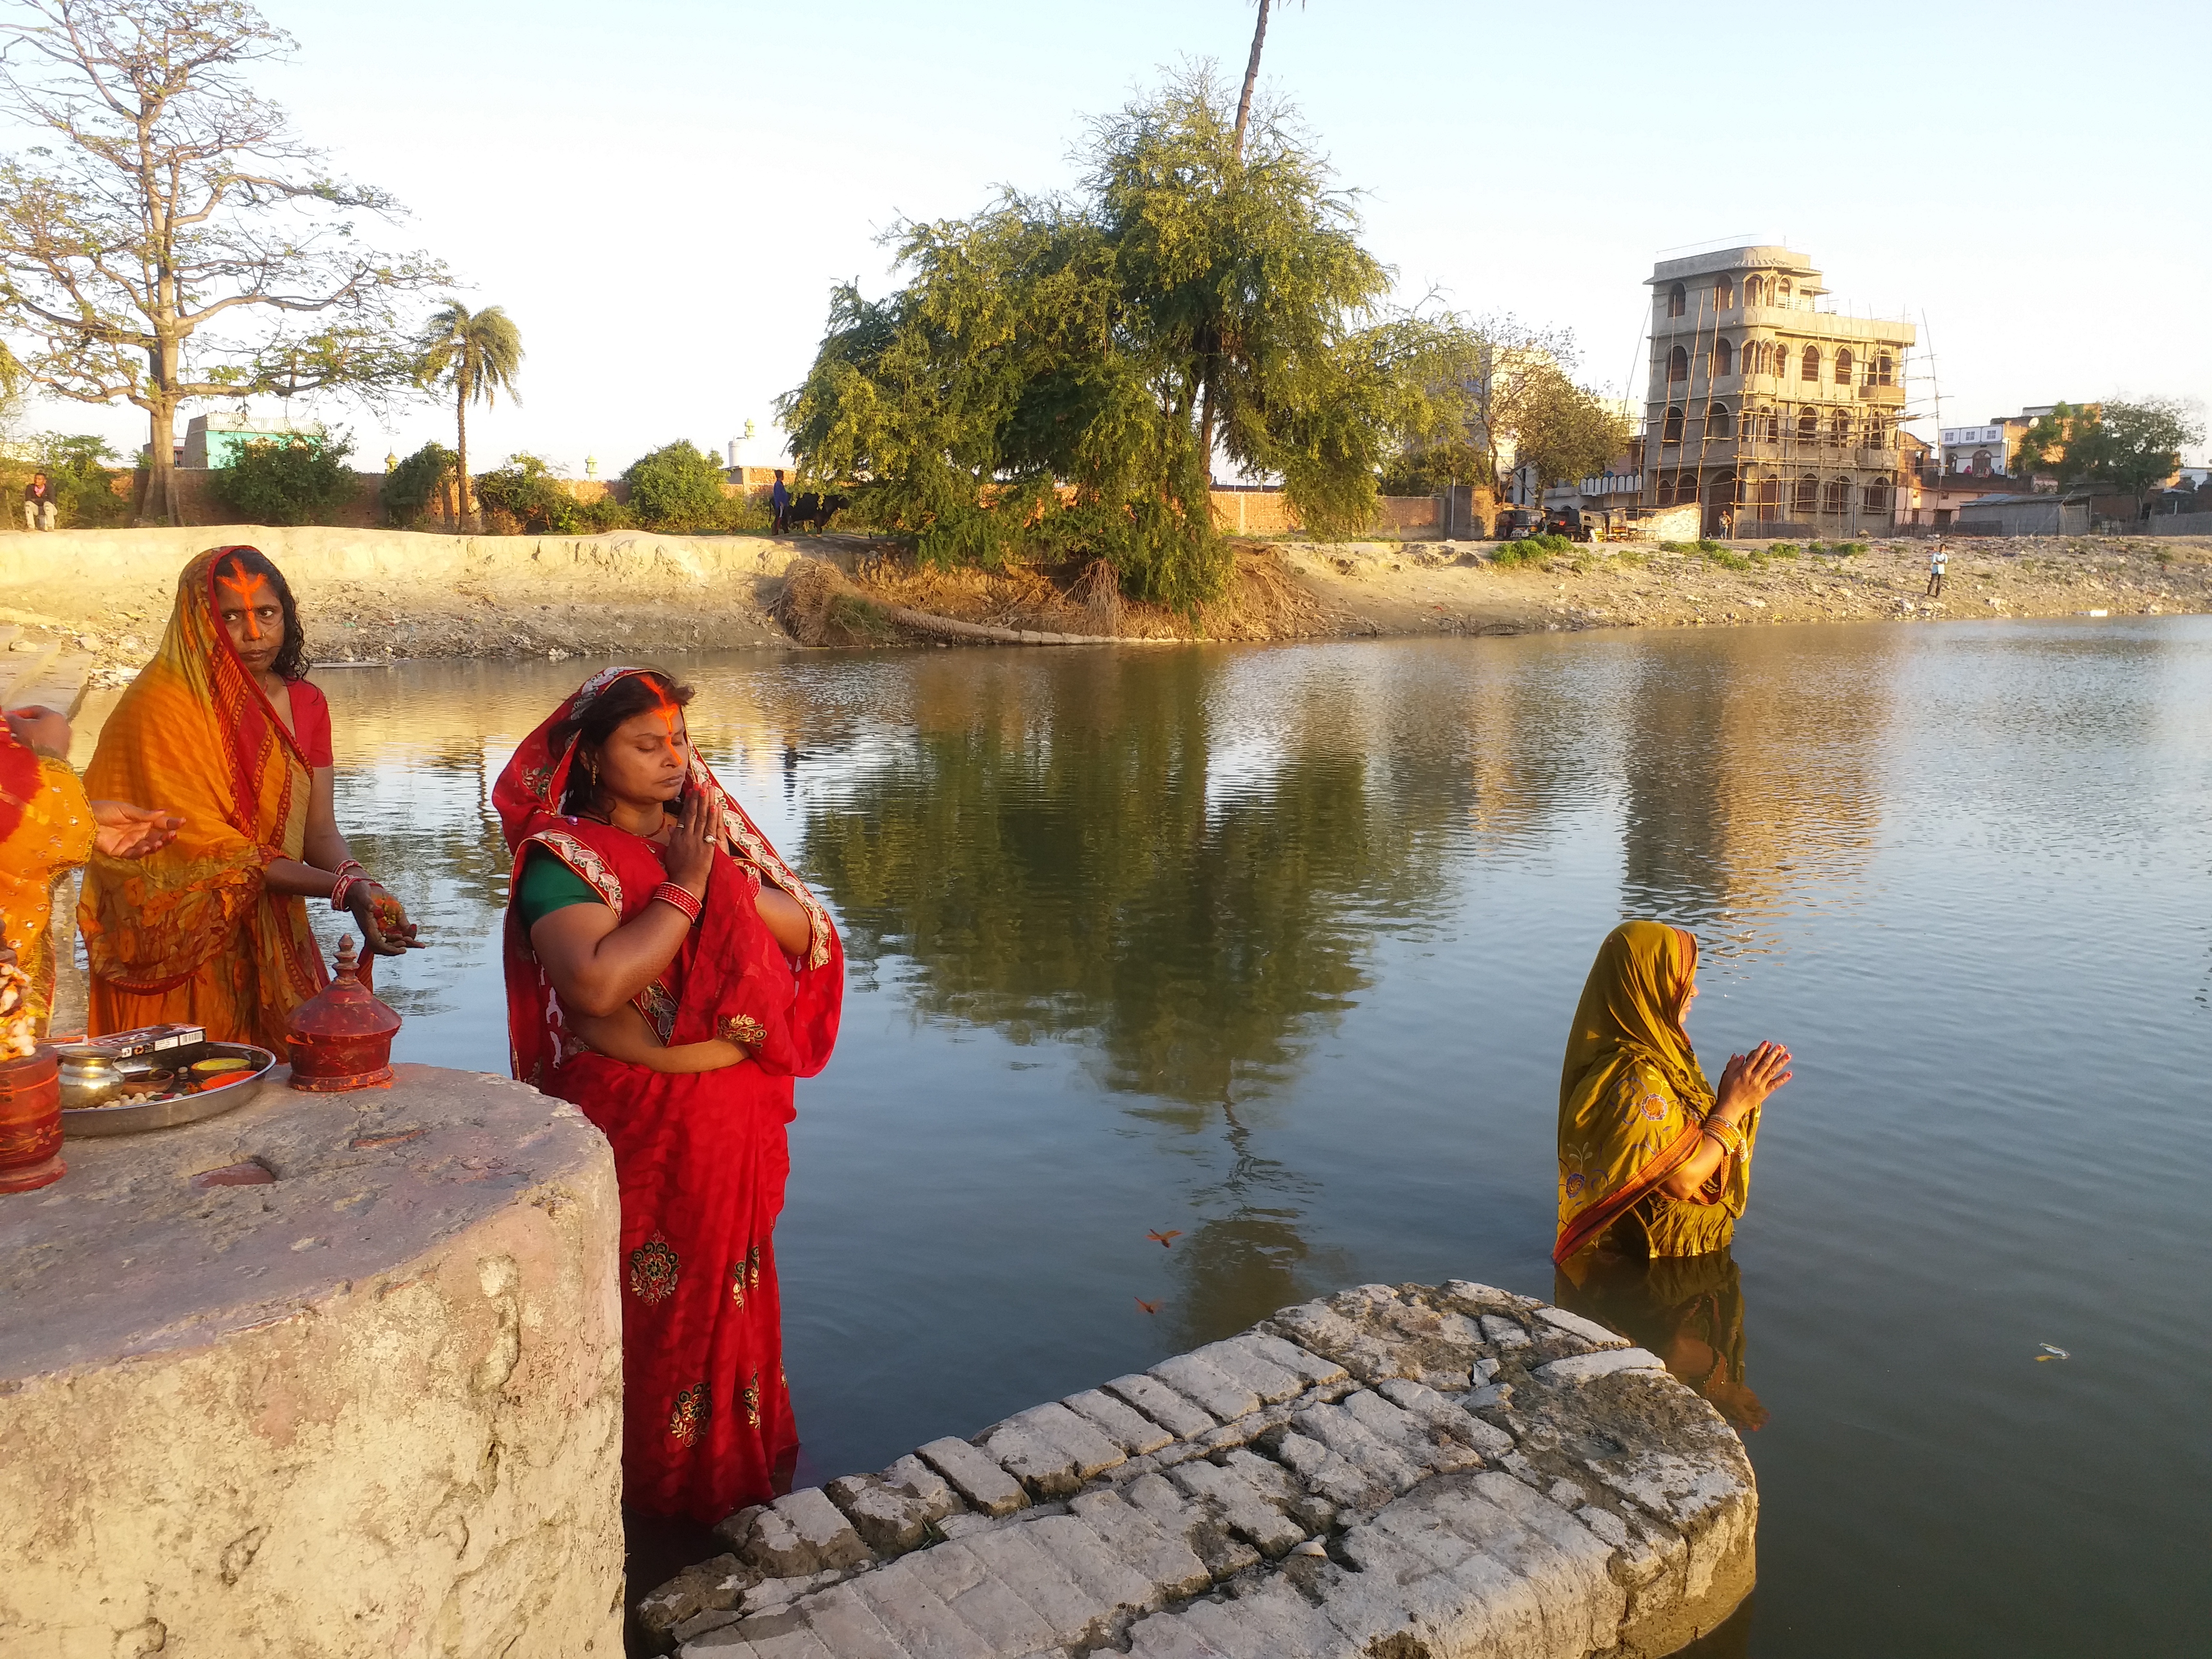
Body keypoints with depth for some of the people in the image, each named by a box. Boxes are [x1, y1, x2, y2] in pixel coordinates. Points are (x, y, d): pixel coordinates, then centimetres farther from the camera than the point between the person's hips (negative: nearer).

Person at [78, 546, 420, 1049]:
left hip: (274, 942, 5)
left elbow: (320, 829, -3)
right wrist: (342, 889, -28)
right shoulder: (165, 706, -14)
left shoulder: (305, 703, 4)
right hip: (185, 947, -5)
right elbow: (206, 848, -20)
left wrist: (361, 884, -25)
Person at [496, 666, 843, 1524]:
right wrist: (685, 890, -20)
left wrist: (726, 876, -15)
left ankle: (734, 1458, 38)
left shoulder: (707, 831, 7)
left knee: (728, 1291, 19)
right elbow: (595, 983, -28)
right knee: (651, 1305, 7)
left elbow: (803, 933, 0)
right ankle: (655, 1479, 28)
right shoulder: (563, 857, -11)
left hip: (733, 1122, 6)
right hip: (633, 1123, -6)